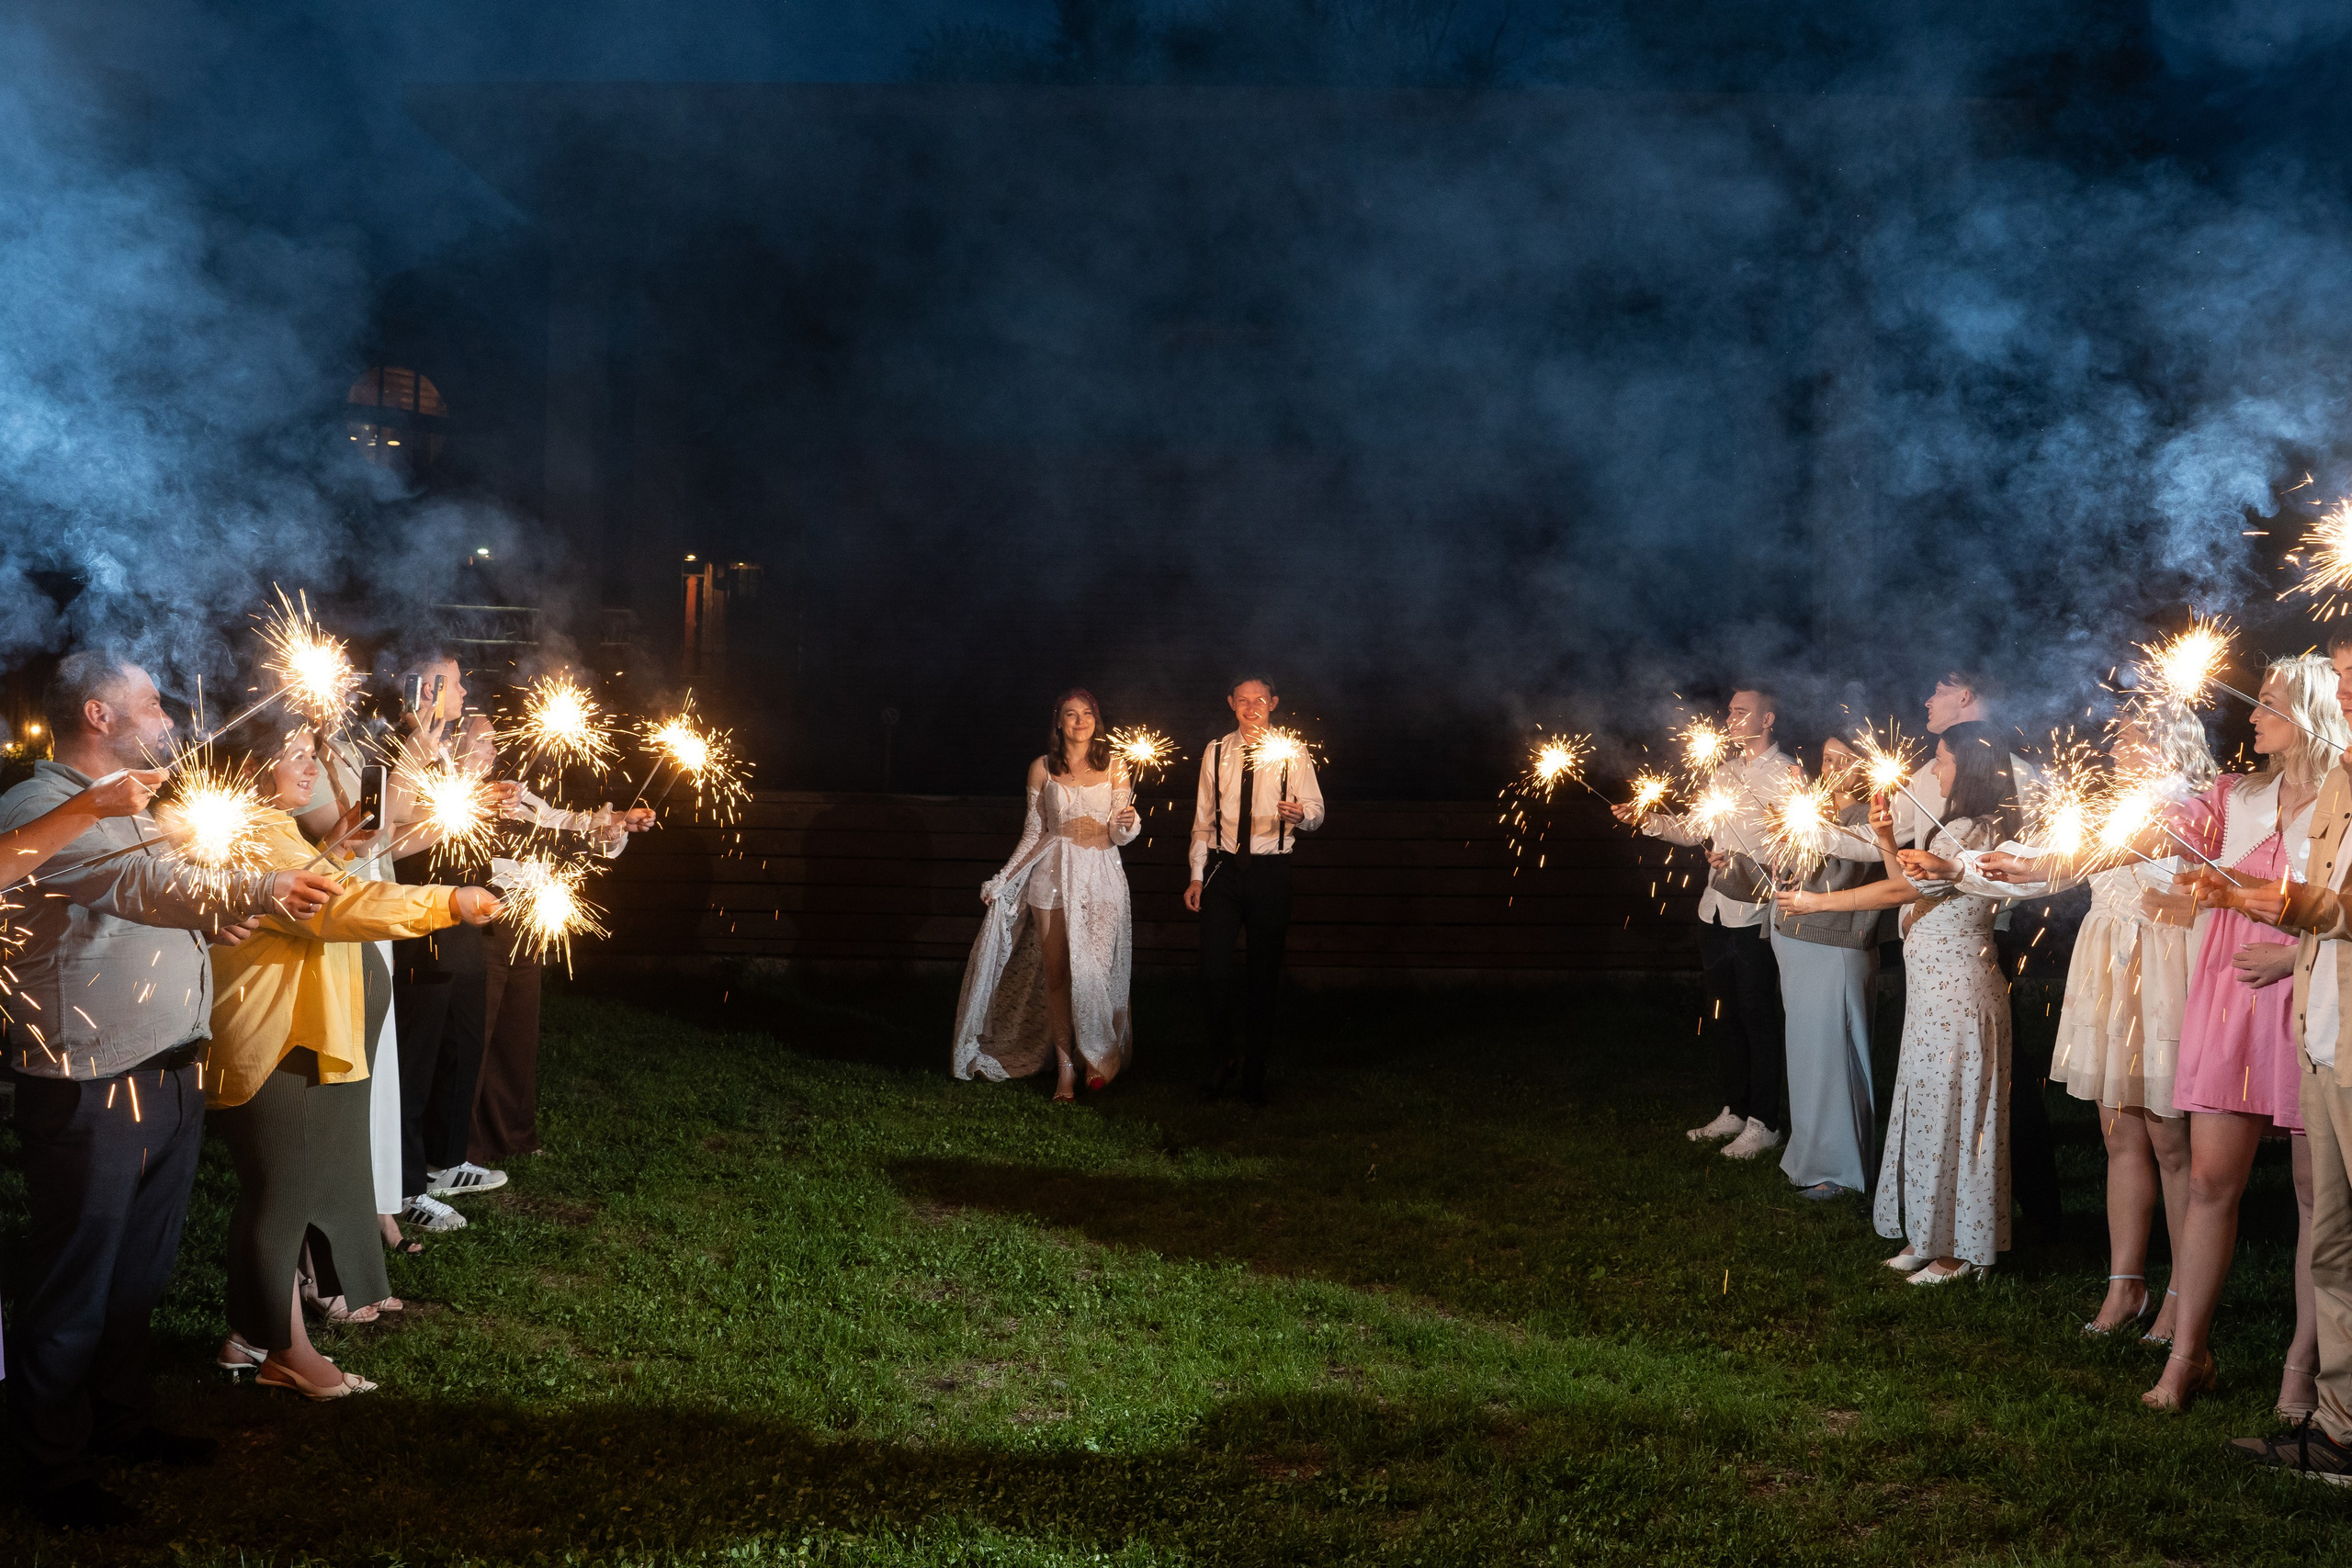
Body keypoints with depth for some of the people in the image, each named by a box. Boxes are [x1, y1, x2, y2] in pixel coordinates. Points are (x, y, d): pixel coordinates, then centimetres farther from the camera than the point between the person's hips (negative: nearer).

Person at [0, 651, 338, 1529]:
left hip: (170, 1078, 9)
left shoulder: (132, 810, 18)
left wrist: (211, 919, 13)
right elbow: (142, 883, -33)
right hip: (90, 1091, -9)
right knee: (73, 1290, 2)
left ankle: (123, 1424, 35)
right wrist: (253, 890, -47)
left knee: (140, 1273, 20)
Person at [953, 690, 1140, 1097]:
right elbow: (1033, 832, 12)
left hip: (1100, 877, -1)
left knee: (1092, 970, -6)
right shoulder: (1042, 768, 7)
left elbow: (1121, 835, 5)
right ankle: (1065, 1068, 6)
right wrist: (1003, 878, 8)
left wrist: (1127, 823, -18)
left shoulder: (1113, 767, 5)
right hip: (1053, 877, 1)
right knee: (1056, 973, -1)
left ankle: (1099, 1056, 16)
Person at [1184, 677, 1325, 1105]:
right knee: (1213, 970, -7)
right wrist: (1196, 875, 4)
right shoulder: (1216, 752, 7)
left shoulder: (1292, 754, 1)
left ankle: (1254, 1072, 17)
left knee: (1264, 974, 5)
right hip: (1222, 868, 1)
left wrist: (1300, 816, -29)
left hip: (1271, 872, -1)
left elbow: (1316, 810, -5)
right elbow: (1203, 818, 10)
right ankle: (1222, 1060, 15)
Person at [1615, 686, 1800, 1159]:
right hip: (1716, 909, 7)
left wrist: (1744, 863, -28)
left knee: (1759, 1018, 1)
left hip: (1756, 914, -7)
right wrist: (1646, 820, 7)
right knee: (1726, 1014, 16)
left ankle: (1763, 1123, 11)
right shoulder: (1727, 769, 14)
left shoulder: (1786, 775, -9)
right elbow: (1698, 829, 18)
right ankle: (1734, 1110, 28)